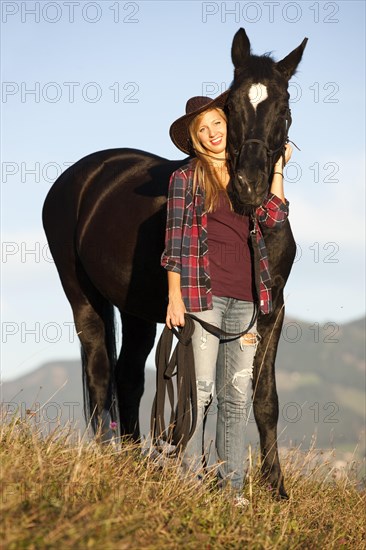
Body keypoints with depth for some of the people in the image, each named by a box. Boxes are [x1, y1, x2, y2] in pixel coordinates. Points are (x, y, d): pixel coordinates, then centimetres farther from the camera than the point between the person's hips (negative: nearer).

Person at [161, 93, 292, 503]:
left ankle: (231, 485, 10)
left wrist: (277, 167, 2)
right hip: (202, 291, -4)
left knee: (237, 393, 5)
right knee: (200, 388, -6)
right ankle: (189, 476, 0)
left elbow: (274, 218, 0)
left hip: (244, 296, 4)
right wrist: (175, 297, -8)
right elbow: (175, 239, -1)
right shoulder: (185, 178, 4)